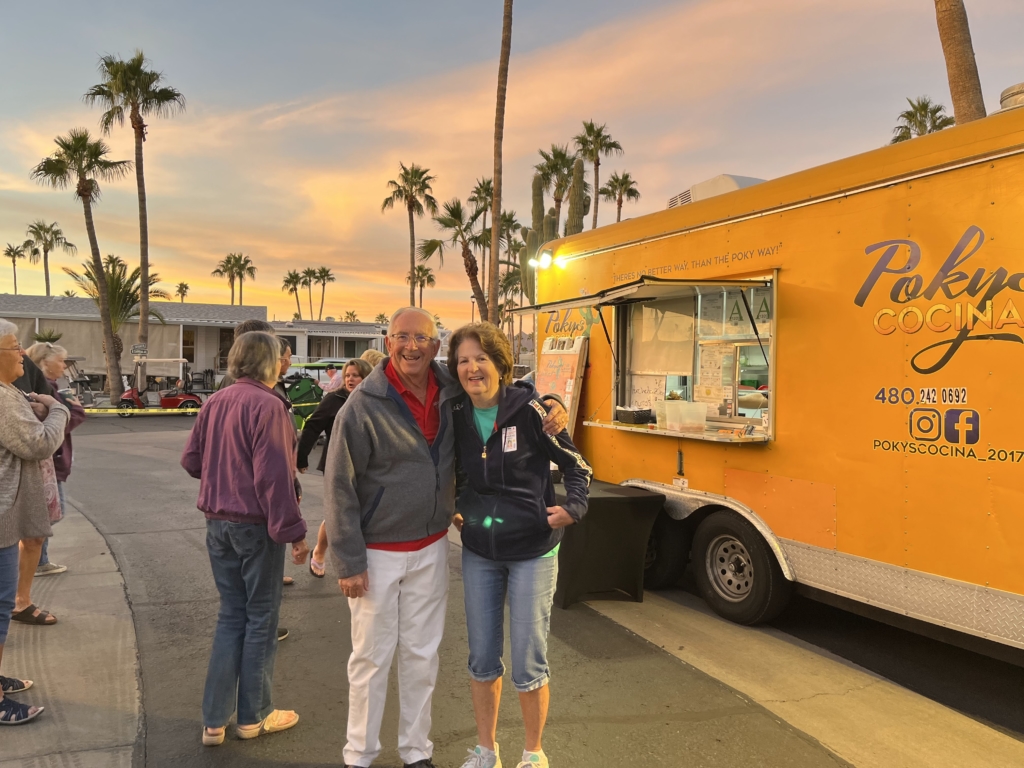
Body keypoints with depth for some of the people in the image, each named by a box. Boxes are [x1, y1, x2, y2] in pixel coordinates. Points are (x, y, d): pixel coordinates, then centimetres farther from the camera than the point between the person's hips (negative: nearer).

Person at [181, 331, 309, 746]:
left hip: (218, 522, 7)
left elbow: (191, 460, 9)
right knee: (261, 617, 9)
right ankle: (253, 716, 22)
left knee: (231, 615, 17)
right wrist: (292, 531, -17)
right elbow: (274, 475, -22)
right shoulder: (267, 405, -18)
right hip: (255, 525, -7)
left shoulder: (214, 403, 5)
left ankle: (214, 720, 22)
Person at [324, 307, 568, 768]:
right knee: (371, 657, 9)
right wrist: (348, 562, -14)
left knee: (422, 655, 15)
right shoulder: (363, 405, -16)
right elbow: (339, 487, -13)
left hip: (431, 548, 4)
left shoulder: (453, 392, -5)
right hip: (378, 552, -3)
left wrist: (551, 408, -12)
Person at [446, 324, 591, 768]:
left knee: (528, 664, 5)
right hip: (478, 552, 4)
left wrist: (573, 507, -22)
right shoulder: (456, 416, -2)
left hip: (532, 552, -4)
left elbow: (575, 464, -6)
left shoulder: (529, 409, -15)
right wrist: (452, 510, 1)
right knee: (481, 659, 14)